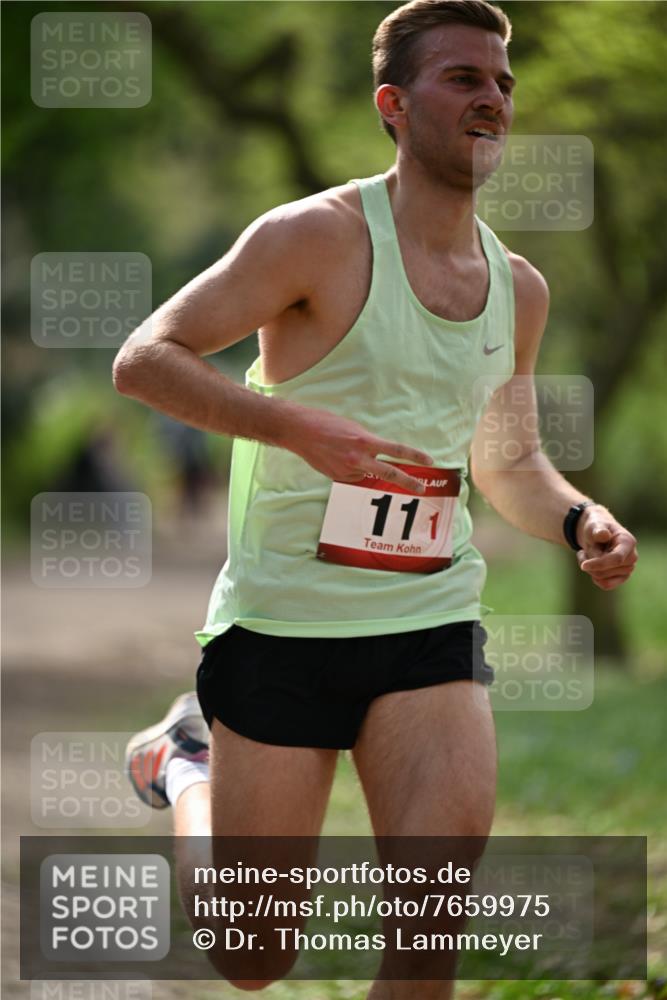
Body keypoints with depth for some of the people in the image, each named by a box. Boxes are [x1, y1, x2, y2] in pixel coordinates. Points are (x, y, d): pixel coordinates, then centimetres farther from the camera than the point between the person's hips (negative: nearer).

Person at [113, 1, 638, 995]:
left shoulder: (519, 288, 9)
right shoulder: (322, 237, -11)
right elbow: (142, 360, -13)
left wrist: (580, 520, 1)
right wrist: (297, 426, -27)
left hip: (430, 624, 4)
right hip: (280, 623, -4)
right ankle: (181, 762, 37)